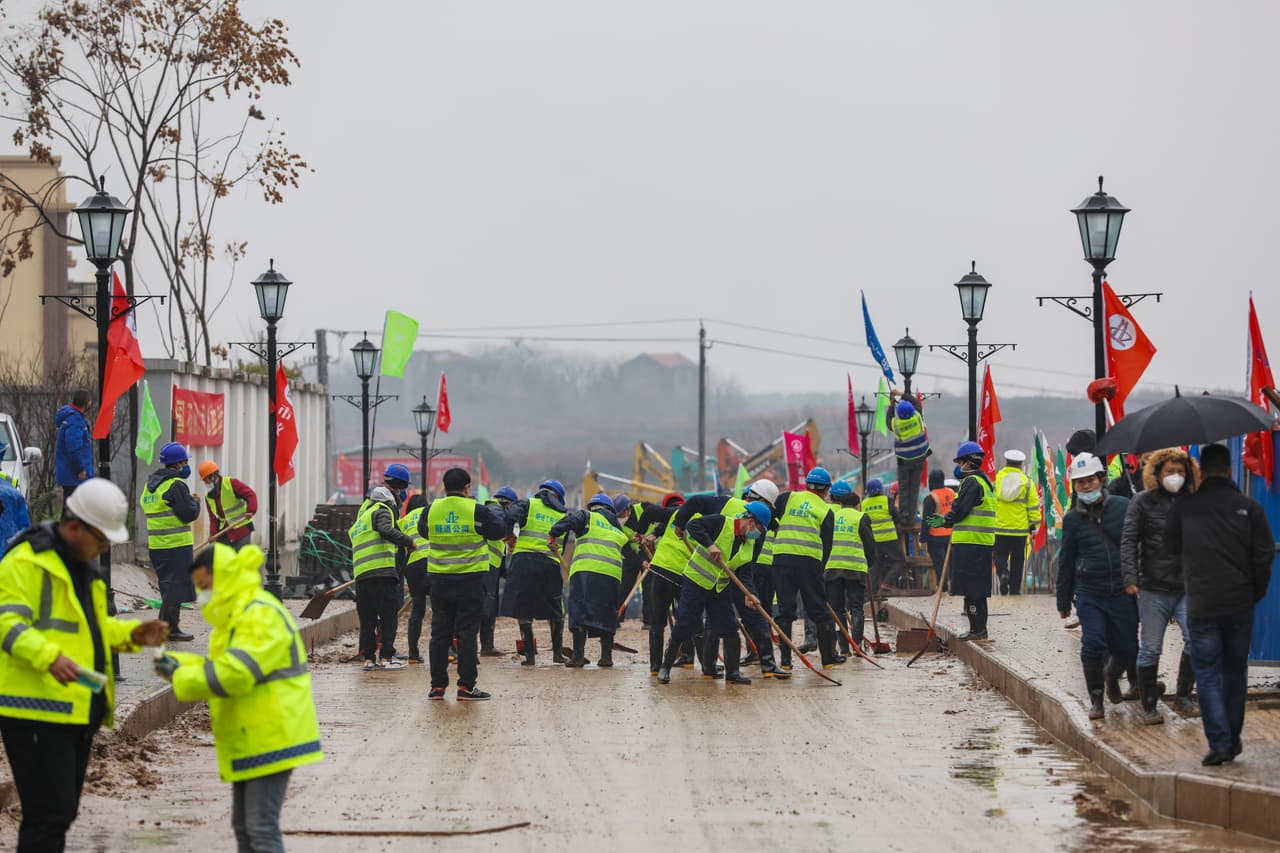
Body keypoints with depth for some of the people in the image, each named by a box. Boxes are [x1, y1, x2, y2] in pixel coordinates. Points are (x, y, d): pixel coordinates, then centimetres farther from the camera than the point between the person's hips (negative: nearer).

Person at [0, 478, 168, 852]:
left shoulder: (84, 565, 19)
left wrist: (132, 634, 10)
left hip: (76, 710, 10)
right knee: (50, 814, -13)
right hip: (38, 711, -10)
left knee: (62, 812, 14)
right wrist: (49, 656, -35)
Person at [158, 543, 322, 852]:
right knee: (243, 826, 15)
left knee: (262, 827, -13)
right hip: (249, 741, 11)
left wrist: (182, 678, -19)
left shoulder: (261, 616, -18)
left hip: (270, 740, -11)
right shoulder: (236, 616, 18)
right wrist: (179, 664, 3)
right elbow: (221, 666, 20)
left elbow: (236, 673, -27)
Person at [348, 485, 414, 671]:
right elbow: (386, 530, -16)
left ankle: (369, 658, 7)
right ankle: (386, 657, -7)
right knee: (389, 615, -3)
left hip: (360, 574, 7)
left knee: (367, 619, 10)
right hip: (381, 571, -7)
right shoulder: (381, 512, 4)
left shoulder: (359, 520, 30)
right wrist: (408, 541, -15)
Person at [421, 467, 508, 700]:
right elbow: (499, 531, 2)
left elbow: (423, 530, 18)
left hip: (439, 580, 3)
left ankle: (437, 685, 10)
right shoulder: (476, 511, -10)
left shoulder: (432, 510, -1)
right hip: (470, 581, -3)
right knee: (467, 633, 1)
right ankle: (466, 686, 0)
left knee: (440, 632, 10)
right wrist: (496, 513, 21)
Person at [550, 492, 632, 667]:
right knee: (607, 615, 13)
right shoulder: (618, 529, 28)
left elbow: (570, 520, -6)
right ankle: (606, 656, 11)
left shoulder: (587, 517, 11)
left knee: (580, 611, -6)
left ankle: (578, 656, -14)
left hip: (586, 569, -5)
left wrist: (553, 535, -5)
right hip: (613, 574, 5)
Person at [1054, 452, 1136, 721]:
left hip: (1122, 591, 0)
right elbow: (1066, 561, 12)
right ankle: (1096, 699, 5)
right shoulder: (1072, 519, 5)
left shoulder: (1123, 508, 0)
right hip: (1089, 594, 0)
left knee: (1127, 649, 5)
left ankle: (1112, 676, 39)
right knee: (1093, 646, -13)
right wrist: (1063, 601, 14)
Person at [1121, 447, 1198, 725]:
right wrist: (1130, 577, -12)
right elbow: (1129, 541, -1)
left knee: (1196, 639, -13)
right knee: (1150, 650, 2)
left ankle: (1184, 695, 6)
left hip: (1187, 588, 2)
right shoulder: (1143, 501, 2)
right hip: (1154, 589, -2)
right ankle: (1149, 707, 13)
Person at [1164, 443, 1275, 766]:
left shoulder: (1183, 506, -2)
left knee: (1207, 674, 2)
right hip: (1240, 603, 1)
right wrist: (1256, 593, 11)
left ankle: (1219, 742, -9)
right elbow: (1265, 554, -3)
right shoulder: (1248, 507, -2)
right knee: (1235, 672, 15)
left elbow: (1171, 546, 12)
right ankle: (1232, 740, 21)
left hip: (1201, 605, -1)